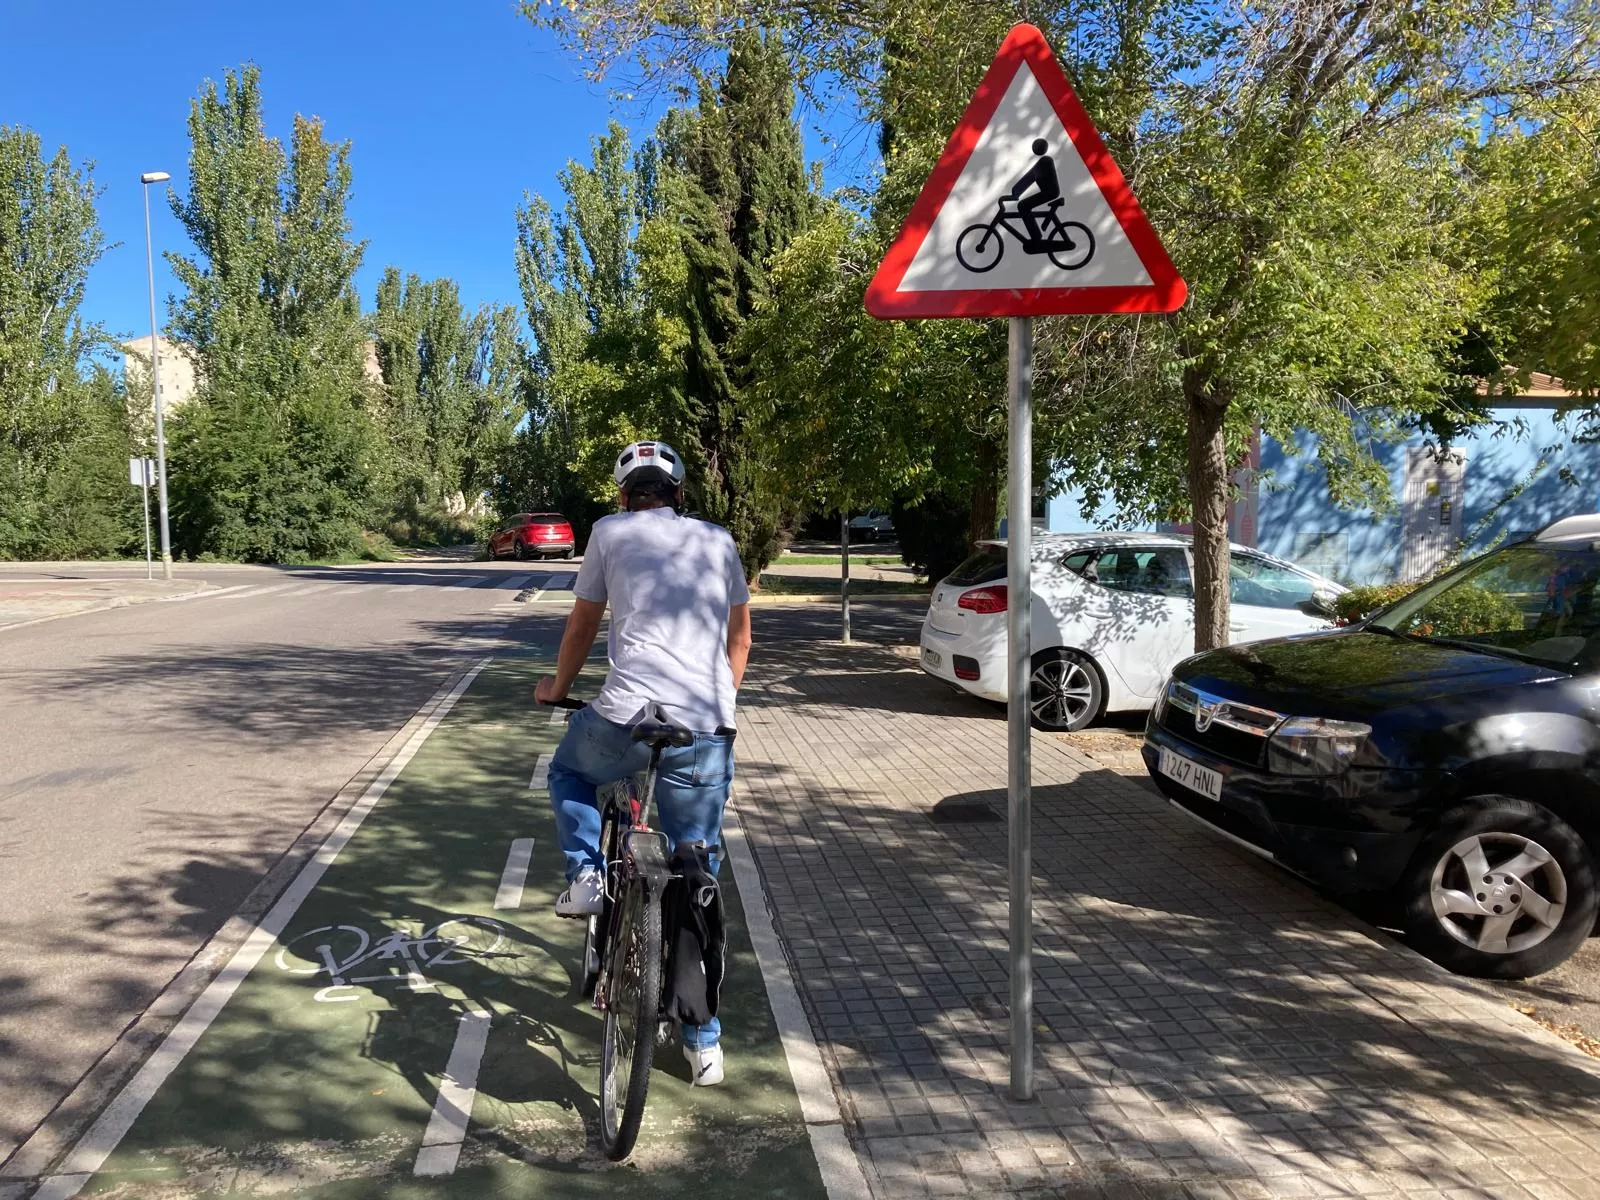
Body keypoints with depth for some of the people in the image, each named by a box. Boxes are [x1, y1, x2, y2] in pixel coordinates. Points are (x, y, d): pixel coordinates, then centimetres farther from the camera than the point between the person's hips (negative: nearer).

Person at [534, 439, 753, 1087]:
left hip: (628, 718, -2)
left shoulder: (611, 531, 10)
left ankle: (585, 875, 13)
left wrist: (557, 687, 37)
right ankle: (703, 1040, 20)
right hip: (708, 730, 3)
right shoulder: (718, 540, 18)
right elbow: (740, 634, 27)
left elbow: (582, 626, 20)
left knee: (568, 771, 34)